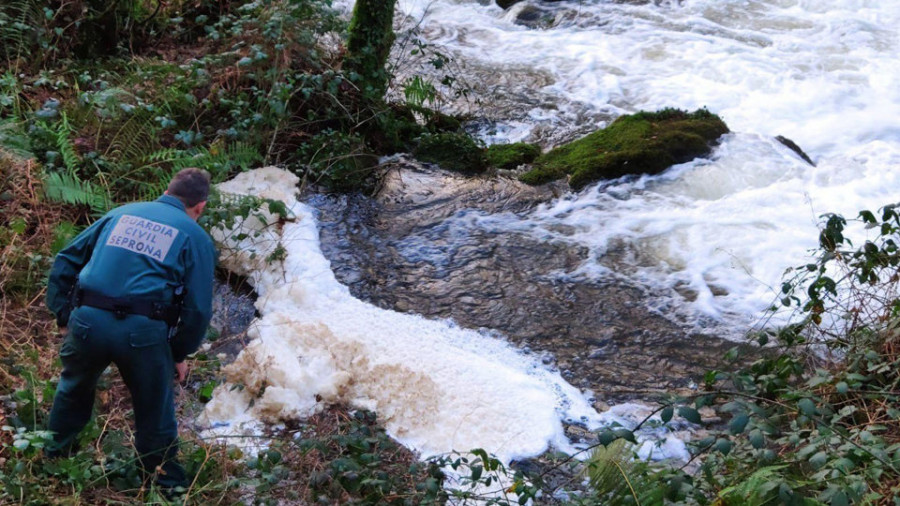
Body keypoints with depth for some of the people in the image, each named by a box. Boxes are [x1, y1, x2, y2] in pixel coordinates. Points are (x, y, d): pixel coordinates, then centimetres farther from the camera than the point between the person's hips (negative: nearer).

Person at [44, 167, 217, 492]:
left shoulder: (123, 212, 20)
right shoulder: (196, 237, 9)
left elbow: (65, 261, 18)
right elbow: (198, 307, 2)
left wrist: (62, 315, 20)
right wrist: (181, 354, 14)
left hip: (87, 320, 4)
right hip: (143, 330, -4)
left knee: (73, 392, 30)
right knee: (155, 416, 14)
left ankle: (51, 462, 48)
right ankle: (167, 488, 28)